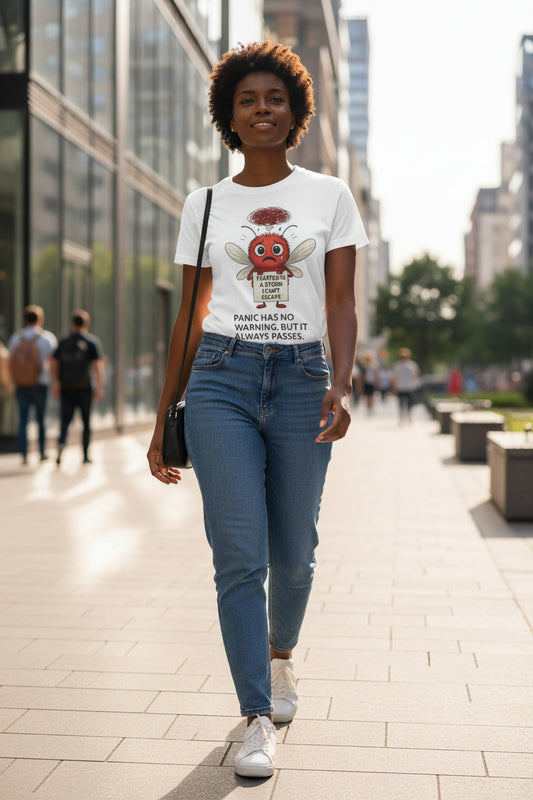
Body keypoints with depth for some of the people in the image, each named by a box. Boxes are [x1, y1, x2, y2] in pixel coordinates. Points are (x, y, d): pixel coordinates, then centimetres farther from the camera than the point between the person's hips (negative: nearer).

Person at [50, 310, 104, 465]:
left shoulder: (64, 342, 7)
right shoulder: (92, 341, -2)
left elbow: (53, 362, 1)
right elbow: (98, 365, -11)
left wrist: (55, 382, 5)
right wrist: (100, 387, -12)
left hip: (66, 388, 2)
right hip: (85, 388, -1)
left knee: (65, 419, -2)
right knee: (86, 421, 10)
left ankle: (61, 443, -31)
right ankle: (85, 455, 15)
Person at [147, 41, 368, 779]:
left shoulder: (330, 196, 7)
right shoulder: (205, 204, 8)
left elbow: (342, 304, 1)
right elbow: (190, 315, 10)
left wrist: (342, 384, -16)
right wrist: (163, 418, 8)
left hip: (301, 380, 1)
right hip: (221, 381, 0)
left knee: (293, 554, 9)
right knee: (240, 554, -9)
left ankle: (280, 652, 41)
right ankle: (259, 720, 1)